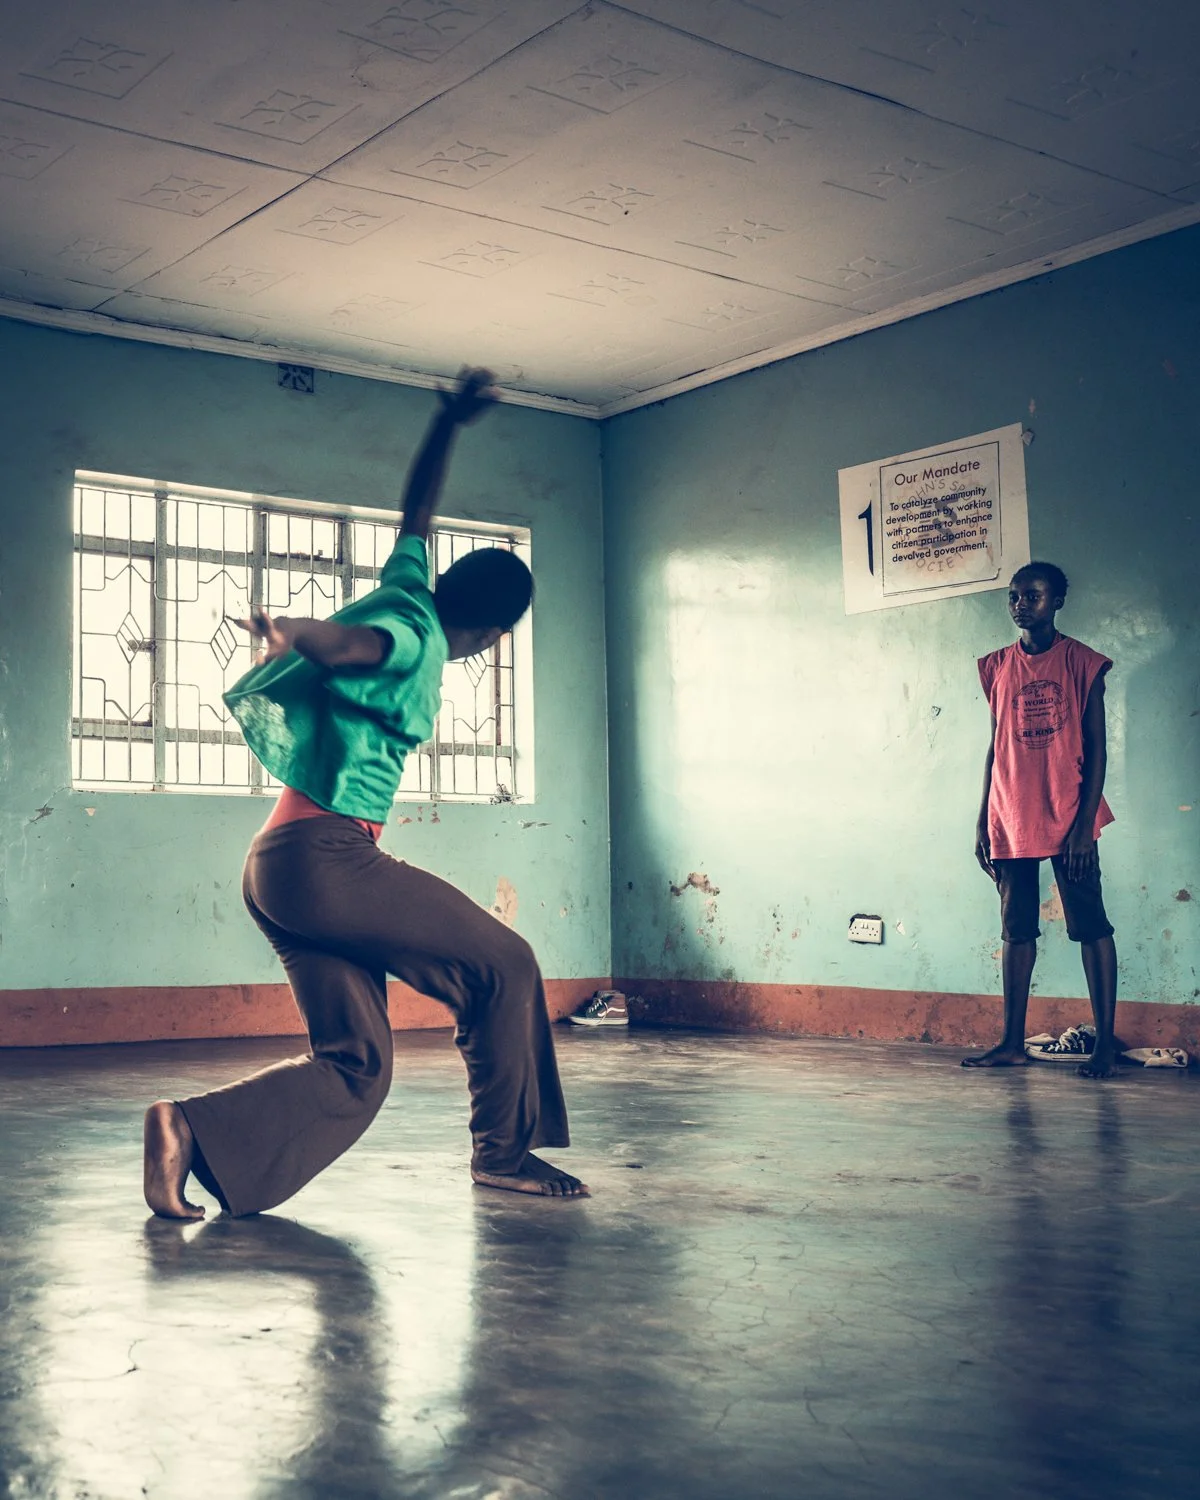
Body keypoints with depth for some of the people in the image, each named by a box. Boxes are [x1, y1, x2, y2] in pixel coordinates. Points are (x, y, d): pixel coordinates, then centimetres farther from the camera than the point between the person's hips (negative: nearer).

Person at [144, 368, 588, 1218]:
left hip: (285, 863, 10)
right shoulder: (418, 640, -10)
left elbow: (418, 513, 31)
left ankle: (196, 1132, -7)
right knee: (503, 965, 1)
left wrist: (450, 423, 41)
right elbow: (346, 643, -32)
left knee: (354, 1067, 5)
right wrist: (292, 635, -53)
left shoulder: (406, 593, 16)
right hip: (328, 858, -10)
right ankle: (504, 1151, 10)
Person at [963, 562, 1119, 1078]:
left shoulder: (1080, 662, -2)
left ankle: (1105, 1043, 2)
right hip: (1011, 821, 5)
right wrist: (983, 823, 10)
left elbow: (1096, 749, -5)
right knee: (1016, 929, 8)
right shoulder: (998, 667, 10)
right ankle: (1012, 1042, 14)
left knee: (1090, 926, -2)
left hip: (1067, 820, -4)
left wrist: (1084, 823, -12)